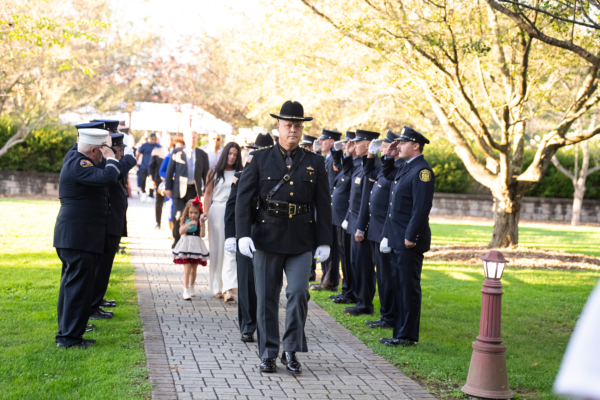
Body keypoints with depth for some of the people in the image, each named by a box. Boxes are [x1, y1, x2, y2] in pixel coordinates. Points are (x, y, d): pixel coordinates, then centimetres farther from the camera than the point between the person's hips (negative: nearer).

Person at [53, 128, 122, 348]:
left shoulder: (77, 163, 18)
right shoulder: (78, 164, -16)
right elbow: (108, 177, -29)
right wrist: (111, 158, -13)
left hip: (74, 238, 11)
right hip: (78, 238, -11)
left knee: (71, 285, 15)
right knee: (78, 286, -8)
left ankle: (67, 334, 22)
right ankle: (69, 337, -4)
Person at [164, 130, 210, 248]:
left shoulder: (202, 155, 7)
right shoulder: (177, 152, 3)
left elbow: (205, 174, 10)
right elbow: (170, 171, 5)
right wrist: (168, 188, 1)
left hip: (194, 190, 2)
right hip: (180, 189, -1)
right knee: (178, 216, -4)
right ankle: (176, 241, 10)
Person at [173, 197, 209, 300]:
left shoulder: (200, 222, 1)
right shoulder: (185, 221, 0)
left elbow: (202, 235, -7)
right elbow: (181, 232, -15)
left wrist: (202, 224, -18)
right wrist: (189, 224, -24)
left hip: (196, 246, 2)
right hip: (186, 246, -2)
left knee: (194, 269, 15)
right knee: (187, 268, -10)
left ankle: (191, 287, 35)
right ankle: (186, 291, -11)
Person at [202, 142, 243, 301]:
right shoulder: (214, 172, 7)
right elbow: (208, 194, 8)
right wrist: (206, 212, -3)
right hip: (217, 211, 1)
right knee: (216, 249, 5)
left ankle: (229, 288, -17)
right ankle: (217, 288, 16)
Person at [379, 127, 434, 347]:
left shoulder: (422, 171, -16)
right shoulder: (405, 168, 14)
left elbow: (422, 207, -22)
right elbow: (388, 174, 37)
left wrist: (410, 237, -22)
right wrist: (389, 157, 18)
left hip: (409, 240, -10)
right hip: (396, 239, 10)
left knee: (409, 288, -3)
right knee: (399, 286, 13)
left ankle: (408, 336, 4)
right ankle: (399, 332, 21)